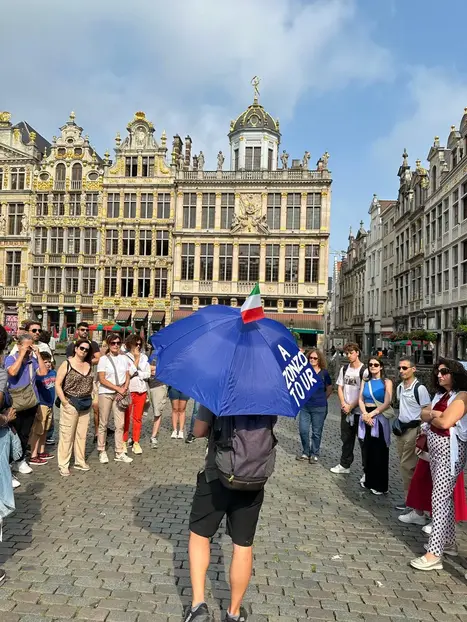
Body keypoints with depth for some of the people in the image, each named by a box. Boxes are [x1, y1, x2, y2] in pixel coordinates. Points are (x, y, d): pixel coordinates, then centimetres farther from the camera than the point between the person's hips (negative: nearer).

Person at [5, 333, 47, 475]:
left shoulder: (33, 360, 2)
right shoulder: (10, 358, -7)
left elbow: (43, 372, -8)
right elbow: (13, 372, -26)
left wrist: (38, 354, -11)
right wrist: (22, 354, -22)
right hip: (16, 403, -4)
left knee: (25, 434, 14)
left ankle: (20, 460, 27)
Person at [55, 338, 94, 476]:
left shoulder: (89, 365, 10)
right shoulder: (66, 364, -5)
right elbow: (58, 384, -8)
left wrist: (91, 399, 4)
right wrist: (64, 401, -13)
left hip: (86, 404, 5)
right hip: (71, 404, -5)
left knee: (82, 434, 11)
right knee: (67, 435, -2)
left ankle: (80, 461, 23)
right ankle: (63, 464, 8)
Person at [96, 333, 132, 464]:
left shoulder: (124, 358, 9)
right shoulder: (103, 359, -3)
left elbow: (127, 377, 11)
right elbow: (102, 379, -8)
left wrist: (124, 389, -7)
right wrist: (118, 388, -12)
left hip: (120, 394, 3)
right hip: (105, 393, -3)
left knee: (120, 424, 2)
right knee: (103, 424, 3)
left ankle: (119, 453, 10)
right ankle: (102, 452, 16)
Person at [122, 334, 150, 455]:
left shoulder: (144, 357, 10)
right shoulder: (125, 357, -3)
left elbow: (148, 374, 4)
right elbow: (129, 373, -14)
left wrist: (136, 373, -8)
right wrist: (136, 358, -12)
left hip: (141, 390, 4)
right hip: (129, 390, -3)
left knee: (138, 417, 7)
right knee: (126, 417, -1)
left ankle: (136, 443, 14)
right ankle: (124, 442, 10)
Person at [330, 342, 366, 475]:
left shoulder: (364, 370, -12)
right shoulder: (344, 368, 7)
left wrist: (351, 406, -10)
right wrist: (343, 404, -3)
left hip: (359, 411, -5)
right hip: (345, 410, 6)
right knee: (346, 439, 15)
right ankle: (344, 465, 28)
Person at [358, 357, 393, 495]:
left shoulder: (386, 382, -2)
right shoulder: (365, 381, 11)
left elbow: (387, 403, -10)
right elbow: (361, 400, 5)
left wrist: (372, 414, -13)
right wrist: (364, 414, -11)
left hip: (380, 418, -4)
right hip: (366, 417, 4)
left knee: (379, 451, -1)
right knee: (366, 449, 8)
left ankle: (379, 484, 7)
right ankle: (367, 478, 21)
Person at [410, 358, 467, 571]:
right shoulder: (442, 395, 15)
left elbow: (444, 422, -22)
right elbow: (424, 414, 11)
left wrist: (432, 417, -2)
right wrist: (433, 414, -10)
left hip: (449, 451, -9)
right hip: (436, 450, 9)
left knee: (440, 499, -10)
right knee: (445, 497, 16)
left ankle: (434, 554, -7)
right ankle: (449, 542, 29)